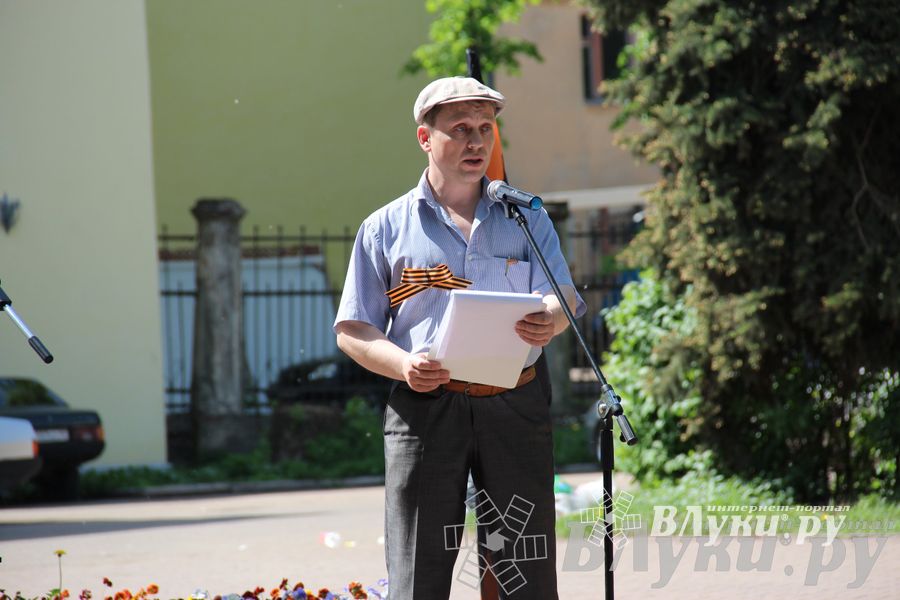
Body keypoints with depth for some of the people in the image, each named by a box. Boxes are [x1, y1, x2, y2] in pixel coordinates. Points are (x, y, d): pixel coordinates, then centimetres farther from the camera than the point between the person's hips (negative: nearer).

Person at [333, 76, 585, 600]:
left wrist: (548, 320, -22)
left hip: (515, 405, 1)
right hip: (424, 406, -1)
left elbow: (563, 298, 3)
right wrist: (402, 364, -13)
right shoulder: (387, 228, 10)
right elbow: (352, 330, 8)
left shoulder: (527, 218, 15)